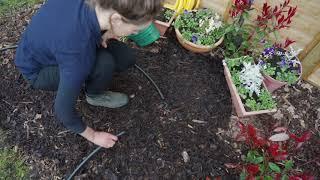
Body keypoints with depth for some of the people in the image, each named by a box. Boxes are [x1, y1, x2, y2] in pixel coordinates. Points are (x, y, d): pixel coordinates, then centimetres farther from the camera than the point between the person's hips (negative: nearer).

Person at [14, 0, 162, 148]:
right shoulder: (78, 53, -42)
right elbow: (62, 109, -28)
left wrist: (104, 32, -14)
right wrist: (93, 136, -13)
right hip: (38, 69, -5)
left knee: (127, 58, -8)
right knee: (104, 63, -32)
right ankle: (94, 95, -1)